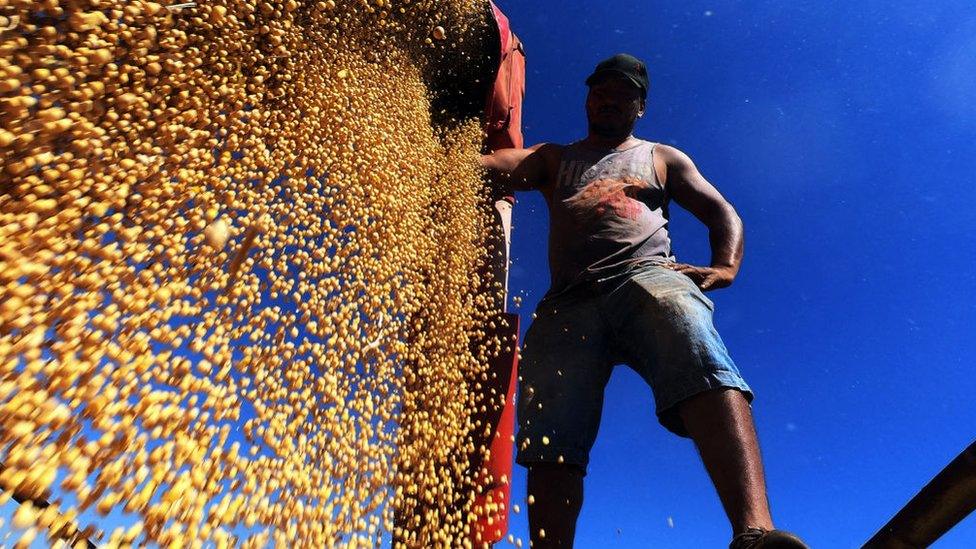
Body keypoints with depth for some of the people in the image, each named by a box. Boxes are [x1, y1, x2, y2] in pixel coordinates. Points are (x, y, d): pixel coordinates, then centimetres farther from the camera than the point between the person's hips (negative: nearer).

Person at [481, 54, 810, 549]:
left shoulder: (663, 158, 31)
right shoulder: (554, 159, 33)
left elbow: (724, 215, 24)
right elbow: (485, 166, 16)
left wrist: (725, 268, 3)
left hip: (647, 276, -1)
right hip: (569, 301, 2)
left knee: (704, 370, -35)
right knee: (550, 444, -16)